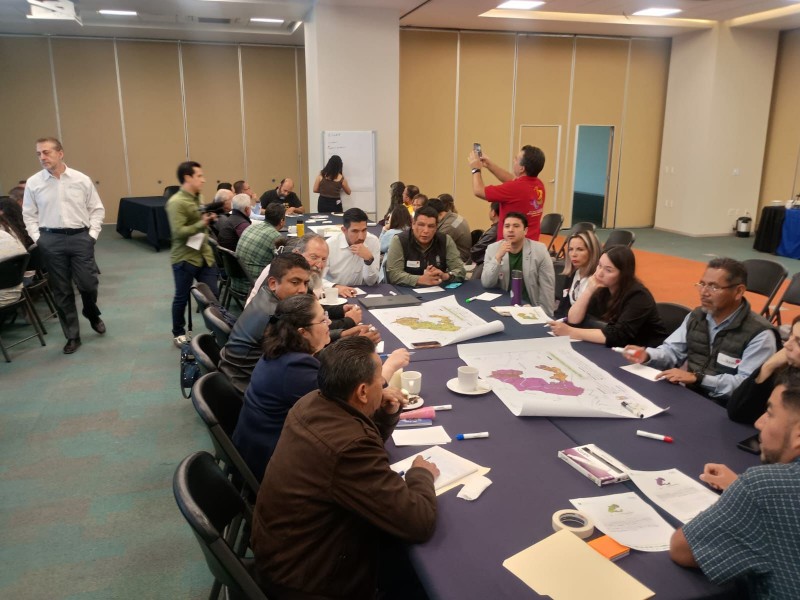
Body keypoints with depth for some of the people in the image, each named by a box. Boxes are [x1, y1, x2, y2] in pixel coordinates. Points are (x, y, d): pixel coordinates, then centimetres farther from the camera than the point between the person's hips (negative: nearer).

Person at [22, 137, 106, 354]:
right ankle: (72, 336, 17)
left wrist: (92, 233, -2)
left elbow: (97, 209, 6)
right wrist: (37, 238, -1)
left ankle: (92, 315, 34)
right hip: (51, 241, 1)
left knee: (88, 284, 0)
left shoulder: (82, 180, 1)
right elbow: (29, 214, 8)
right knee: (61, 291, 6)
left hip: (80, 237, -1)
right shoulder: (33, 183, 2)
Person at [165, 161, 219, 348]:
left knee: (213, 294, 5)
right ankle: (178, 333, 25)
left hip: (204, 255, 7)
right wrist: (202, 223, -26)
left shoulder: (199, 198, 8)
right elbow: (178, 232, -24)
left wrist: (210, 220, 1)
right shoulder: (176, 202, -16)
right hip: (184, 258, -6)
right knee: (182, 297, 9)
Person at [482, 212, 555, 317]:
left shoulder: (539, 250, -6)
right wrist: (498, 257, -20)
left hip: (529, 305, -2)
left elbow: (547, 289, -4)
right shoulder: (492, 249, -2)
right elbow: (486, 284, -10)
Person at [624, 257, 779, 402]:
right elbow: (672, 351, 13)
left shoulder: (760, 334, -13)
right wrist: (647, 355, -9)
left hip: (727, 409, -6)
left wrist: (698, 378, -27)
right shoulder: (696, 316, 9)